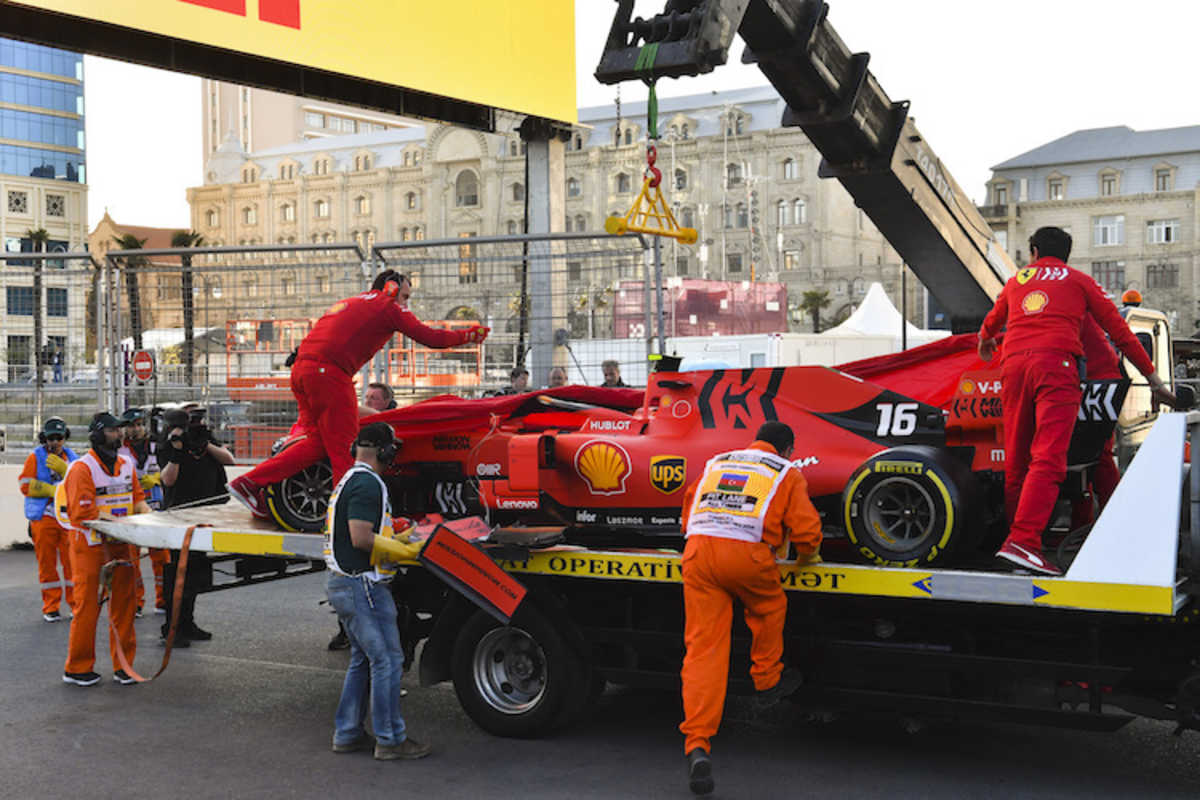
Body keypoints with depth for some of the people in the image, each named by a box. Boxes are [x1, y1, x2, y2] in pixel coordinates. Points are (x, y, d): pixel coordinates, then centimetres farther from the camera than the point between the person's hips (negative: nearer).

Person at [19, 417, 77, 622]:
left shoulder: (72, 457, 10)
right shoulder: (35, 457, 3)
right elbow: (26, 485, -5)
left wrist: (63, 469, -14)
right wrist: (52, 491, -13)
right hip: (43, 518, -2)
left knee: (73, 561, -1)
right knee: (47, 563, 4)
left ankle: (76, 603, 9)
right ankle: (51, 607, 12)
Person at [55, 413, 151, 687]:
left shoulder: (126, 465, 10)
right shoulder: (82, 468, -13)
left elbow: (137, 497, 15)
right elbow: (83, 513, -19)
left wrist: (148, 513, -6)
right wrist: (122, 522, -20)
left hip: (120, 544, 6)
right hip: (89, 544, -6)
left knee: (123, 602, 7)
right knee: (87, 606, -1)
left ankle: (123, 665, 16)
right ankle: (76, 669, 11)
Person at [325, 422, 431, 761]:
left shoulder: (348, 481, 16)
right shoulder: (367, 484, -16)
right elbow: (361, 538, -24)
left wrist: (397, 540, 20)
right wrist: (404, 552, -15)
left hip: (343, 583, 11)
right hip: (363, 584, -11)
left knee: (363, 660, 17)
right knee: (387, 659, -4)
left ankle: (347, 733, 22)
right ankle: (390, 739, 1)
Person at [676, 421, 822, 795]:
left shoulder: (716, 463, 30)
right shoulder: (788, 473, 17)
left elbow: (688, 516, 33)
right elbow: (806, 530, 9)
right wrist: (804, 554, 30)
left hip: (698, 551, 3)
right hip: (747, 554, -3)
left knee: (703, 648, -1)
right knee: (769, 610, 29)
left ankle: (697, 745, -9)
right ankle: (767, 683, 43)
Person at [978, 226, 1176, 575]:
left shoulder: (1016, 281, 29)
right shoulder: (1079, 281, 21)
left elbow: (990, 323, 47)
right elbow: (1117, 329, 19)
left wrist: (984, 344, 70)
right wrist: (1151, 375, 25)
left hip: (1013, 365, 4)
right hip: (1055, 363, -4)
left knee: (1016, 462, 9)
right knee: (1048, 459, -16)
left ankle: (1016, 529, 8)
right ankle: (1022, 540, -31)